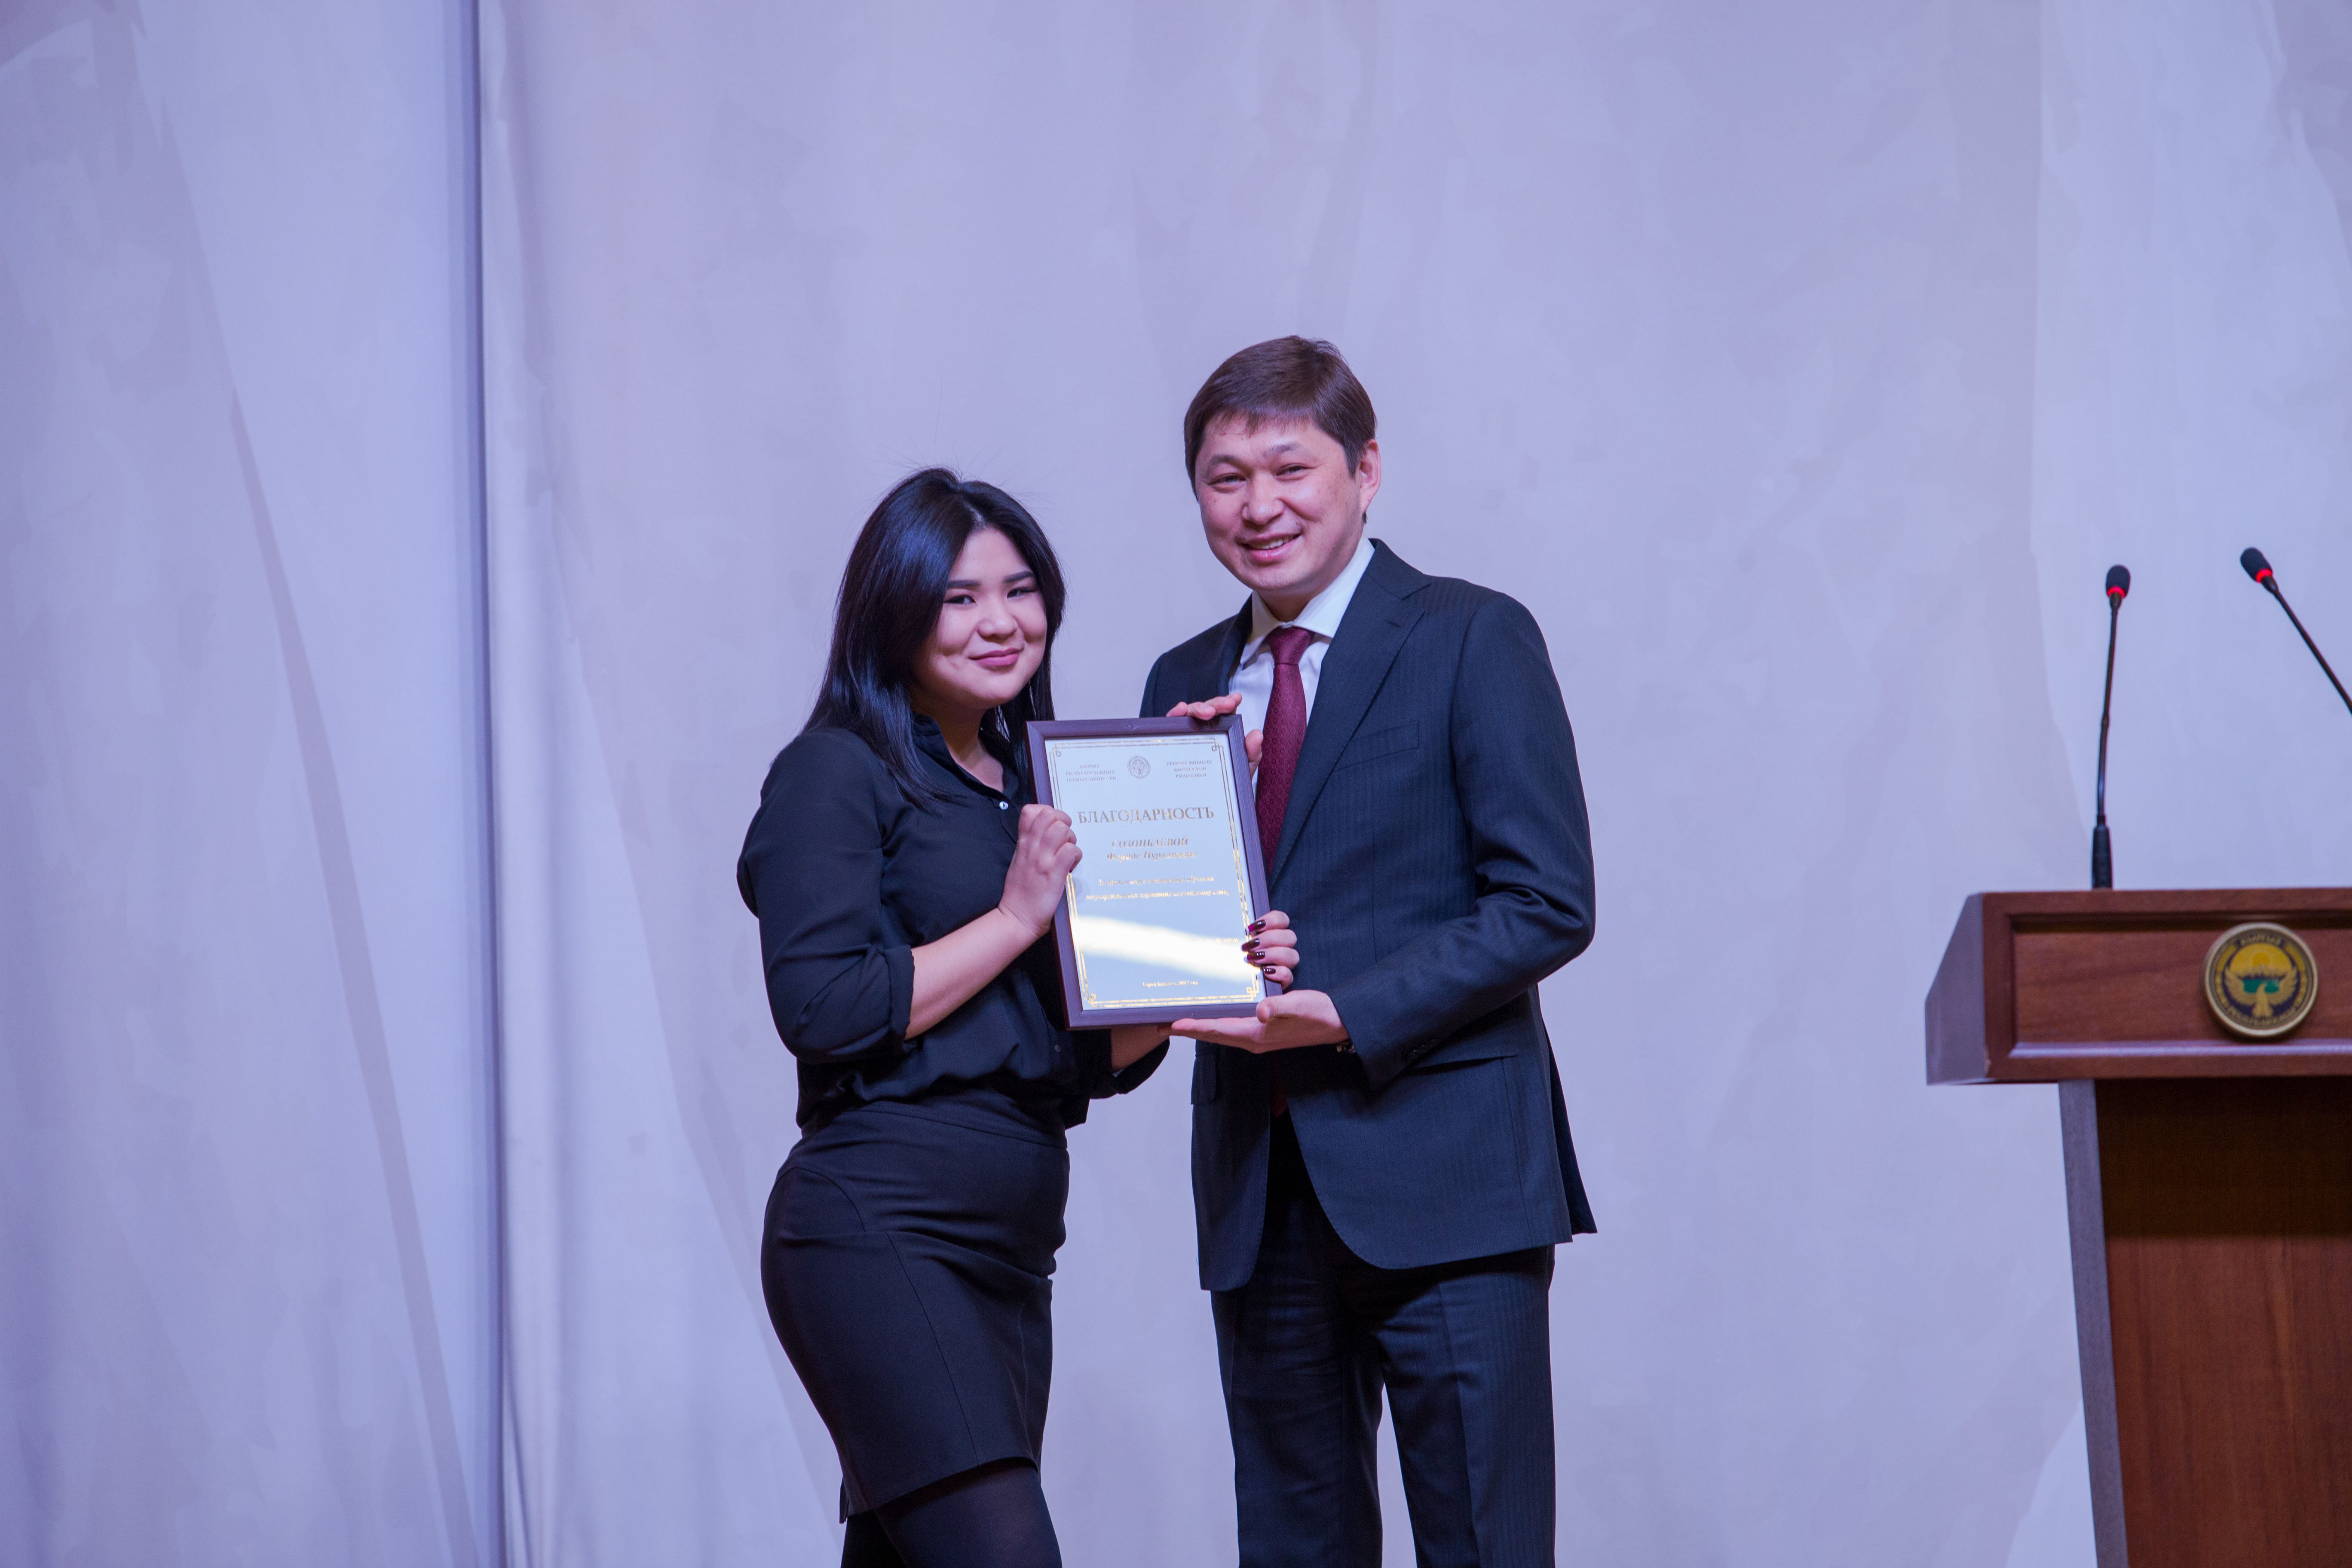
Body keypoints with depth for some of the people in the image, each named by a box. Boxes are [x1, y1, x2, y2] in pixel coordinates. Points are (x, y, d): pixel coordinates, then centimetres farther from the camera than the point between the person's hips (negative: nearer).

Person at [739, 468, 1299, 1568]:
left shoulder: (1036, 788, 18)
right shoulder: (839, 773, -2)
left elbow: (1094, 1060, 18)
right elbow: (822, 1008, -13)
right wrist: (1017, 918, -9)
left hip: (1009, 1256, 7)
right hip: (879, 1231, -7)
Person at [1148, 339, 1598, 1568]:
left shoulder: (1472, 640, -1)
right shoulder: (1188, 683, 16)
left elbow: (1549, 902, -9)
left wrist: (1350, 1013, -18)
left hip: (1444, 1179, -5)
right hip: (1257, 1182, 5)